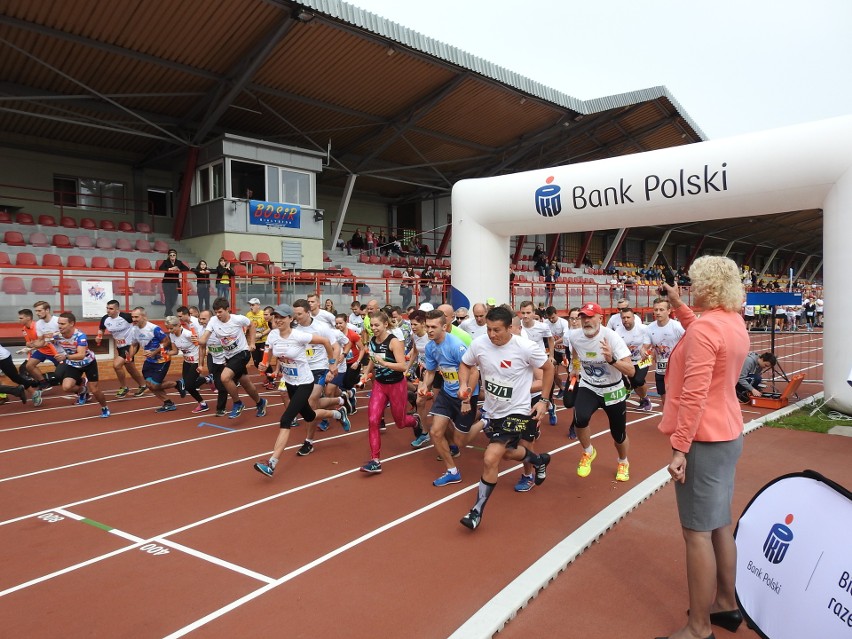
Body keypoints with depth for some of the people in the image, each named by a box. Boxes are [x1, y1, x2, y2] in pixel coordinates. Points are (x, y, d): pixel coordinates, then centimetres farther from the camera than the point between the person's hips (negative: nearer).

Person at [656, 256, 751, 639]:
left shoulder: (705, 327, -21)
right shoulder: (734, 323, 7)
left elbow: (694, 394, -25)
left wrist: (679, 447, -22)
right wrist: (678, 306, 23)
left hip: (703, 439, -10)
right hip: (728, 435, 10)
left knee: (697, 532, -2)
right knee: (720, 523, 19)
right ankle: (726, 604, 33)